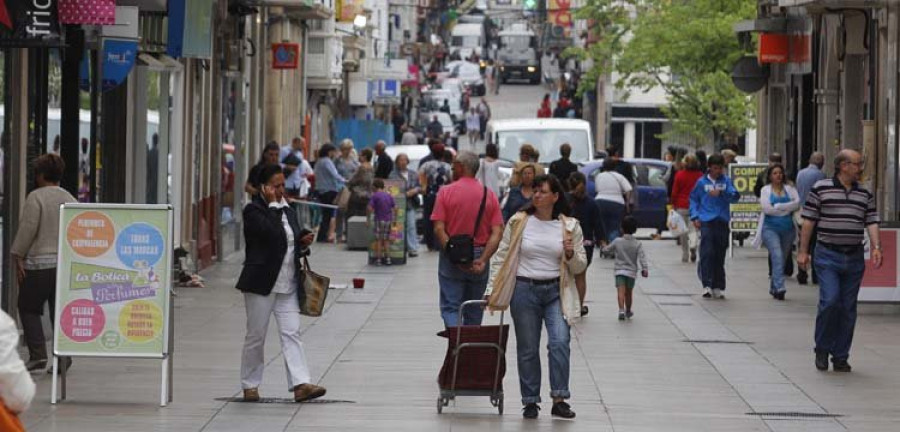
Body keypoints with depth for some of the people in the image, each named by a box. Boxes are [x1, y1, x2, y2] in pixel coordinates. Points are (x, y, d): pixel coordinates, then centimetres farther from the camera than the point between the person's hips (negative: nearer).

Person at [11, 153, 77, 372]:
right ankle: (63, 355, 2)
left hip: (39, 264, -5)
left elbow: (28, 229, -12)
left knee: (29, 309, 6)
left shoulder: (36, 197, -7)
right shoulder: (70, 199, 10)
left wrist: (18, 257, -7)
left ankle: (38, 354, -4)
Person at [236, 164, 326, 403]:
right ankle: (250, 385, 15)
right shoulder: (253, 211, -7)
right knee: (256, 336, 3)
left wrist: (303, 244, 3)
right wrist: (273, 204, -16)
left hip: (288, 284, 6)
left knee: (291, 333, -4)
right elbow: (271, 232, -25)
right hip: (261, 283, -6)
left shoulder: (288, 211, 15)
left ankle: (300, 384, -12)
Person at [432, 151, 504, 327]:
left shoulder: (446, 192, -5)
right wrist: (483, 259, -11)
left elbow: (439, 229, -13)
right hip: (479, 255, 3)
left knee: (450, 307, -1)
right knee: (474, 311, 14)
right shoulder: (489, 195, 2)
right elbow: (497, 233, -7)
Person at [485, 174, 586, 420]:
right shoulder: (518, 223, 1)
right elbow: (501, 258, 5)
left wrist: (571, 254, -14)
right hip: (525, 290, 0)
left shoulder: (570, 226, 3)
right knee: (527, 349, 5)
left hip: (556, 292, 0)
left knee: (560, 342, -16)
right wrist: (492, 290, 0)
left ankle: (559, 400, -13)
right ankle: (530, 402, 15)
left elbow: (580, 268, 7)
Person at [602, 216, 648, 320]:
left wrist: (604, 247, 33)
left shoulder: (617, 242, -1)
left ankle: (621, 310, -31)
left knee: (621, 291, -13)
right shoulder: (637, 244, -3)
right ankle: (628, 311, 32)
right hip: (632, 271, 1)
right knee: (629, 292, 17)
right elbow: (642, 257, -12)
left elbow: (606, 249, 11)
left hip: (620, 271, -1)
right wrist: (644, 269, -15)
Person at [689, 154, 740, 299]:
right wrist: (695, 216, 0)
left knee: (720, 256, 6)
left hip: (722, 222, 2)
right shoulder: (702, 182, 7)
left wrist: (721, 193, -18)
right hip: (706, 222, -2)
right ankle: (707, 285, -14)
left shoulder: (726, 181, 8)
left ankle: (717, 287, 12)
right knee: (707, 253, -13)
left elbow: (735, 196, -3)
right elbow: (694, 199, 12)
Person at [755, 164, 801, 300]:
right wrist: (787, 210, -5)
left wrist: (778, 207, -13)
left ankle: (773, 288, 21)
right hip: (771, 228, -3)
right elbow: (766, 208, -8)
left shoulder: (789, 189, 11)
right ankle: (779, 288, -24)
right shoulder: (765, 190, 5)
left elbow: (797, 203, -6)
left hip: (787, 229, 3)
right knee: (777, 256, -18)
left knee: (782, 258, 7)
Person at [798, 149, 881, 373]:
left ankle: (840, 357, 14)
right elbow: (808, 222, 0)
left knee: (848, 309, 5)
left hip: (855, 257, 4)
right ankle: (822, 349, 4)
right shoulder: (821, 189, -2)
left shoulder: (865, 194, 10)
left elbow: (872, 222, 7)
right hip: (828, 255, -4)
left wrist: (876, 247, -9)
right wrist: (803, 251, -3)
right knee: (830, 301, -16)